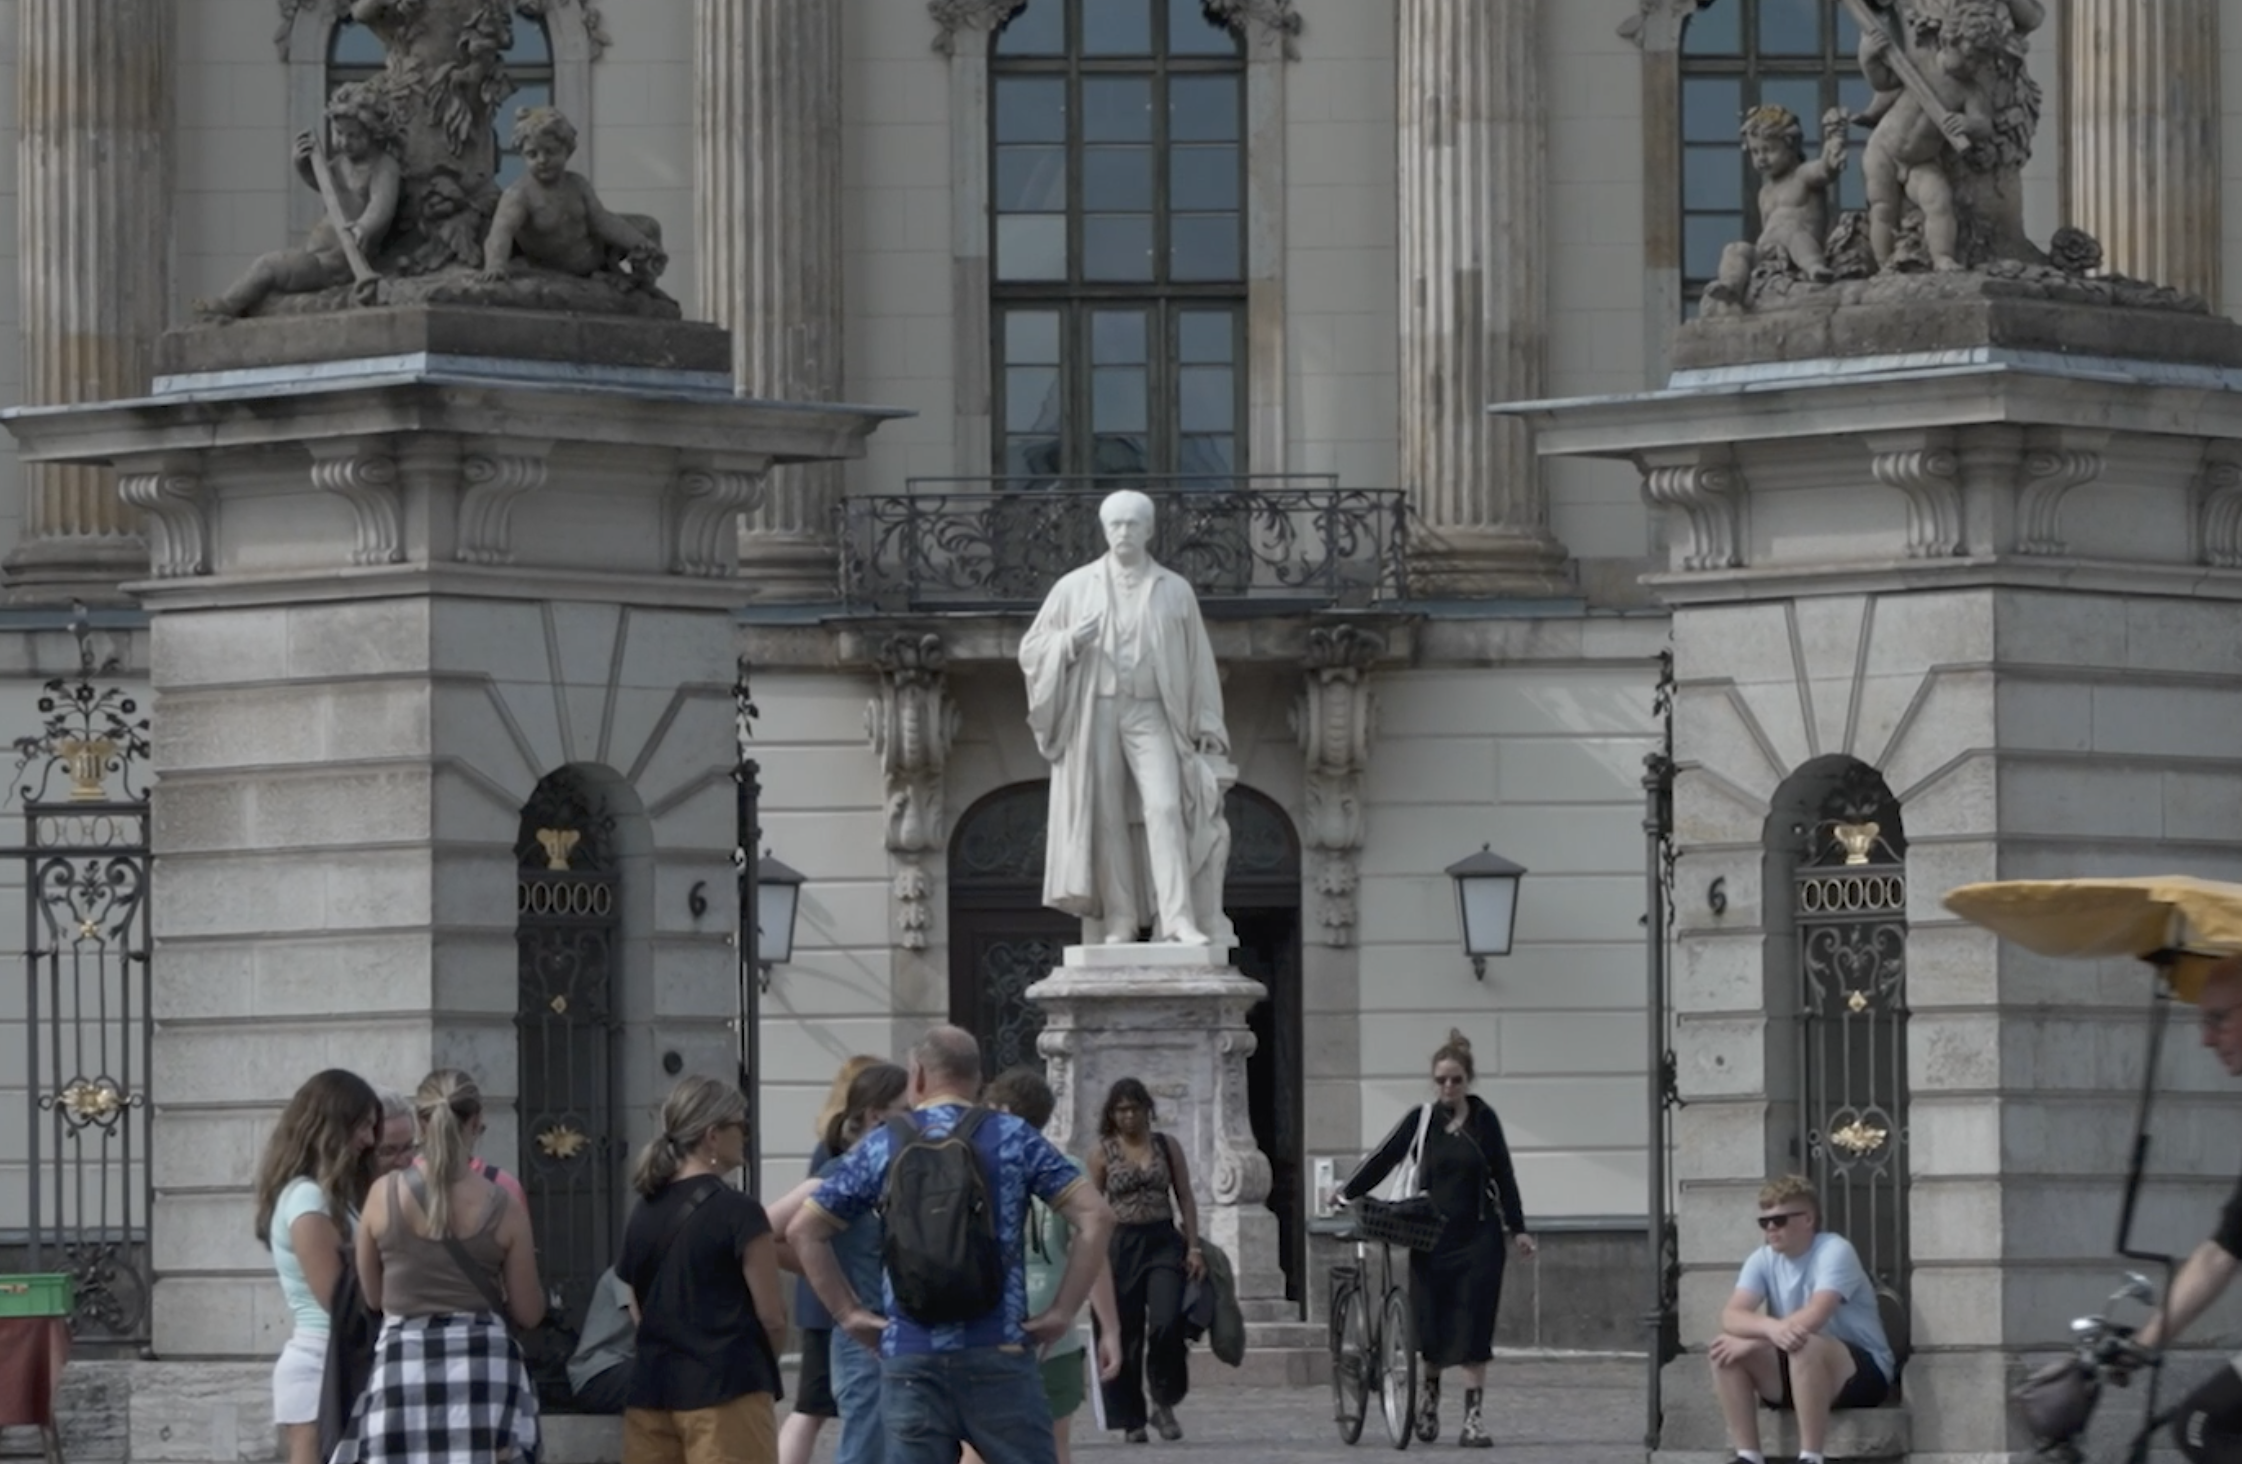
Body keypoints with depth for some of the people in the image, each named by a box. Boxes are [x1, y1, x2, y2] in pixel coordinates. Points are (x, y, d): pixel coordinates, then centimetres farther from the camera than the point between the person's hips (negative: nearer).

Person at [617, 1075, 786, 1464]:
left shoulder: (645, 1212, 10)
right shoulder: (738, 1213, -10)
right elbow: (772, 1315, -7)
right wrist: (762, 1364, 11)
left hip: (651, 1389, 7)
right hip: (725, 1390, -7)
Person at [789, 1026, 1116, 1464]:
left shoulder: (881, 1146, 6)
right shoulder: (1013, 1138, 3)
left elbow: (804, 1231, 8)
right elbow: (1095, 1217, -3)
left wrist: (848, 1312, 9)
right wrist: (1063, 1311, 0)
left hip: (909, 1356, 1)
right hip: (996, 1349, -1)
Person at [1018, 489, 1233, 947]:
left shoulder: (1175, 590, 8)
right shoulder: (1074, 588, 7)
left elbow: (1198, 662, 11)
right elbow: (1032, 650, 6)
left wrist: (1208, 723, 2)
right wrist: (1070, 641, -14)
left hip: (1150, 715, -1)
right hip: (1093, 714, 1)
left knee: (1165, 808, -17)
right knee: (1106, 818, -4)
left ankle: (1178, 919, -23)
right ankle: (1119, 922, -1)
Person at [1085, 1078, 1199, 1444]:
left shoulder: (1166, 1146, 8)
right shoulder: (1103, 1153, 3)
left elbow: (1185, 1199, 9)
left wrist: (1193, 1247, 1)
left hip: (1163, 1241, 0)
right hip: (1121, 1244, 0)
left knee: (1166, 1324, -18)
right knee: (1125, 1334, 2)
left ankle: (1164, 1402, 1)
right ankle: (1131, 1419, 13)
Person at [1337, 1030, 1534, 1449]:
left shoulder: (1483, 1120, 1)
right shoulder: (1421, 1120, 1)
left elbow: (1503, 1174, 5)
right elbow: (1383, 1159, 2)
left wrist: (1517, 1227, 3)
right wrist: (1347, 1194, -2)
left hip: (1477, 1238, -1)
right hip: (1432, 1237, 1)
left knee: (1472, 1328, -5)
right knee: (1431, 1325, 5)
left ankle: (1474, 1419, -5)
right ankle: (1429, 1396, 30)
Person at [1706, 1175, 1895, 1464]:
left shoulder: (1834, 1251, -16)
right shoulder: (1763, 1260, 2)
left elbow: (1813, 1318, -30)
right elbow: (1731, 1316, -13)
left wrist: (1751, 1342, -26)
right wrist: (1771, 1327, -35)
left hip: (1862, 1373, -6)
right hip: (1794, 1375, 6)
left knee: (1804, 1345, -38)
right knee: (1724, 1350, -15)